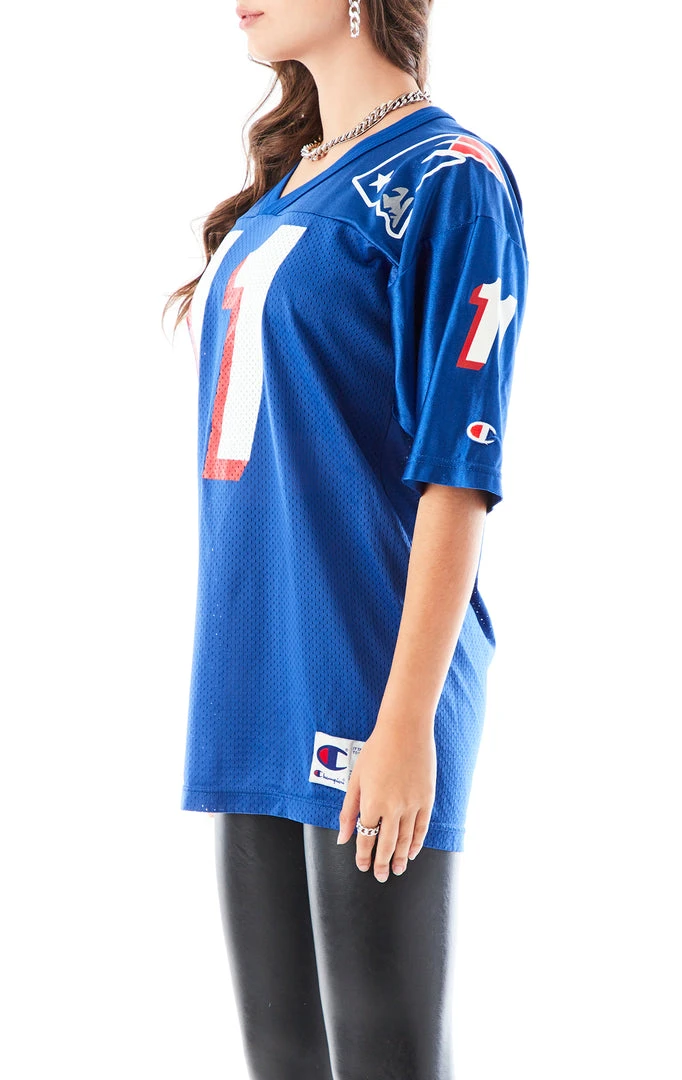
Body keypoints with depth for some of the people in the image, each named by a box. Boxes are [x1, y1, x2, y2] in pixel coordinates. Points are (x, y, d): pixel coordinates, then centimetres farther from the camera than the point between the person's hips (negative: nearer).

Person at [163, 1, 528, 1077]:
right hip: (254, 682, 8)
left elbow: (458, 465, -14)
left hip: (367, 684, -8)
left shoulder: (444, 178, -8)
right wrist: (231, 681, 16)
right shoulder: (279, 190, 17)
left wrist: (408, 717, -19)